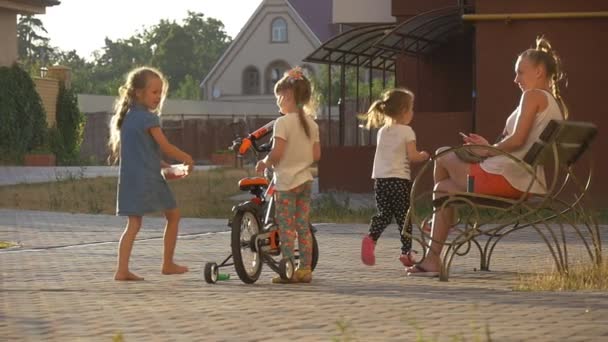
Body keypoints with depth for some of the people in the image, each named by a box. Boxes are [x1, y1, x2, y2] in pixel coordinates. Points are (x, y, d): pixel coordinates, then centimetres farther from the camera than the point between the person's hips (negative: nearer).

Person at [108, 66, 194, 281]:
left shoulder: (126, 116, 14)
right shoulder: (149, 118, -13)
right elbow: (165, 147, -12)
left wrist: (162, 165, 17)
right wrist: (186, 159, 4)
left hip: (129, 178, 7)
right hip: (148, 178, -7)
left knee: (134, 223, 5)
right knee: (173, 215, 11)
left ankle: (122, 270, -6)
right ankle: (168, 264, 16)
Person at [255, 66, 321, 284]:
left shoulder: (283, 122, -14)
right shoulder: (311, 124, 7)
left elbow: (277, 152, -20)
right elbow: (316, 155, 7)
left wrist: (264, 163, -2)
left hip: (286, 180, -6)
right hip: (305, 179, 6)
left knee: (286, 227, -2)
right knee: (303, 226, 10)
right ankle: (305, 269, 11)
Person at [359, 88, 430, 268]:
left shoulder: (382, 131, 13)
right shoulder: (407, 131, -6)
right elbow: (412, 156, -11)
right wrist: (422, 156, 10)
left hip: (380, 178, 5)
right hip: (399, 178, -5)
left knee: (383, 214, 11)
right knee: (403, 216, 5)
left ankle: (371, 238, -14)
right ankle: (406, 251, 6)